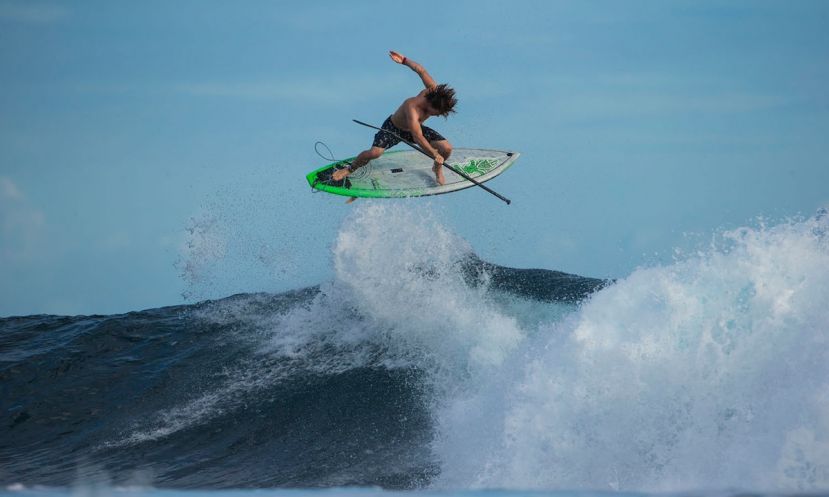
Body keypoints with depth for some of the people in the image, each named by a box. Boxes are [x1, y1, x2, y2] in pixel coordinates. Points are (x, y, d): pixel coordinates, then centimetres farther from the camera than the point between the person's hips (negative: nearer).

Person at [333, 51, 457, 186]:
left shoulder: (434, 90, -25)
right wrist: (435, 155, -39)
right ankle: (350, 169, 1)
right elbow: (419, 138, -43)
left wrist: (404, 60, 4)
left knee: (447, 148, -14)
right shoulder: (412, 109, -44)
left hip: (415, 128, 6)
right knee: (374, 152, -28)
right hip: (393, 128, -5)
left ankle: (437, 169, 20)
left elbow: (421, 70, -11)